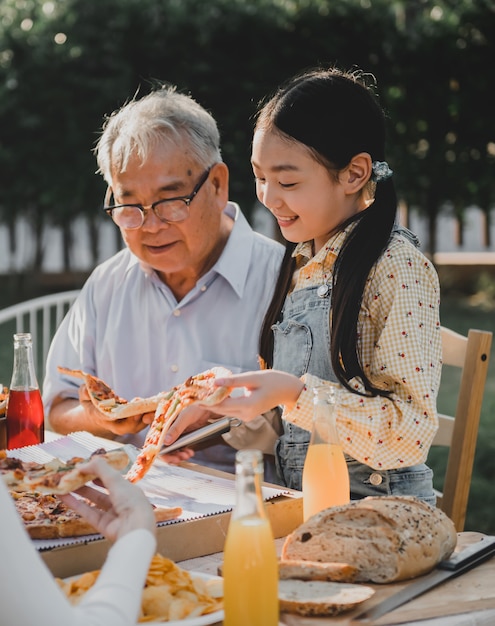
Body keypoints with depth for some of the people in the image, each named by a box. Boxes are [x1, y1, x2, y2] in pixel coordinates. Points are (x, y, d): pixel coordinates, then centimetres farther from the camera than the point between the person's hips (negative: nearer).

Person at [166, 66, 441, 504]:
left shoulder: (398, 268, -12)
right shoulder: (301, 263, 12)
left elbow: (412, 432, -18)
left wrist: (296, 394, -25)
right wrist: (218, 405, 4)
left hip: (374, 520, -6)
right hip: (297, 504, 7)